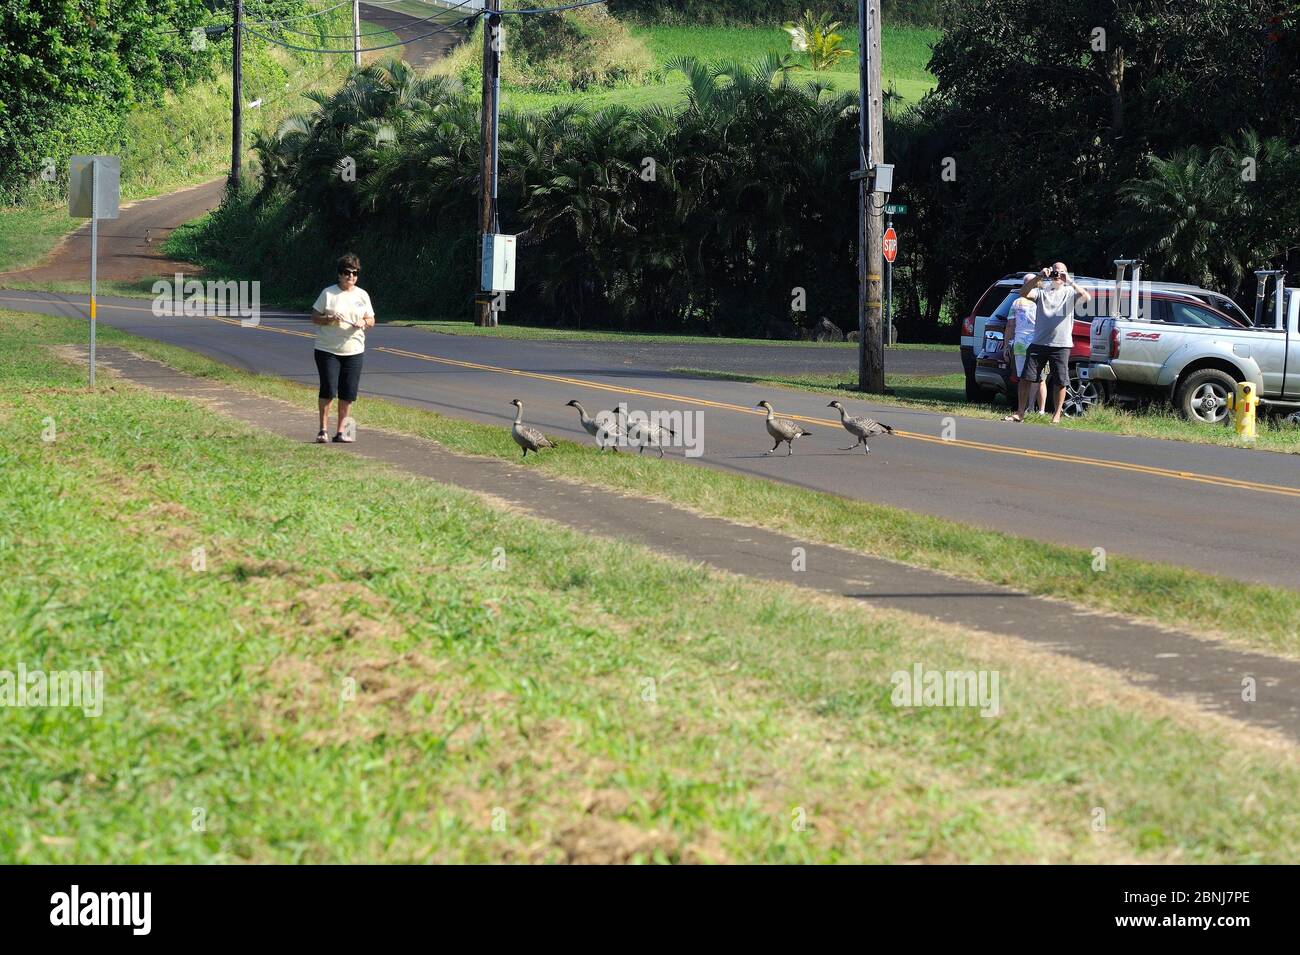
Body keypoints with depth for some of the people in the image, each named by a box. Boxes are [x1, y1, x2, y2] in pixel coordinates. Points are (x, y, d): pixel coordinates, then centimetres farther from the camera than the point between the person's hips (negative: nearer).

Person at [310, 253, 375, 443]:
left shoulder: (362, 295, 9)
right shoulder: (328, 294, 0)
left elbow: (371, 320, 13)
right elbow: (314, 317, 1)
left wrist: (364, 323, -10)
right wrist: (330, 319, -17)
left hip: (354, 351, 3)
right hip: (327, 350, -3)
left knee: (348, 394, 2)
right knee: (328, 390, -8)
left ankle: (342, 431, 10)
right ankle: (323, 429, 1)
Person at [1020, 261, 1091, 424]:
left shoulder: (1070, 293, 6)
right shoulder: (1042, 291, 9)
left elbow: (1087, 298, -12)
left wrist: (1070, 282, -19)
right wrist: (1038, 277, -17)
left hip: (1061, 345, -1)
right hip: (1038, 342, 1)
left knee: (1061, 382, 0)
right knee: (1026, 378, -1)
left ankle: (1057, 415, 12)